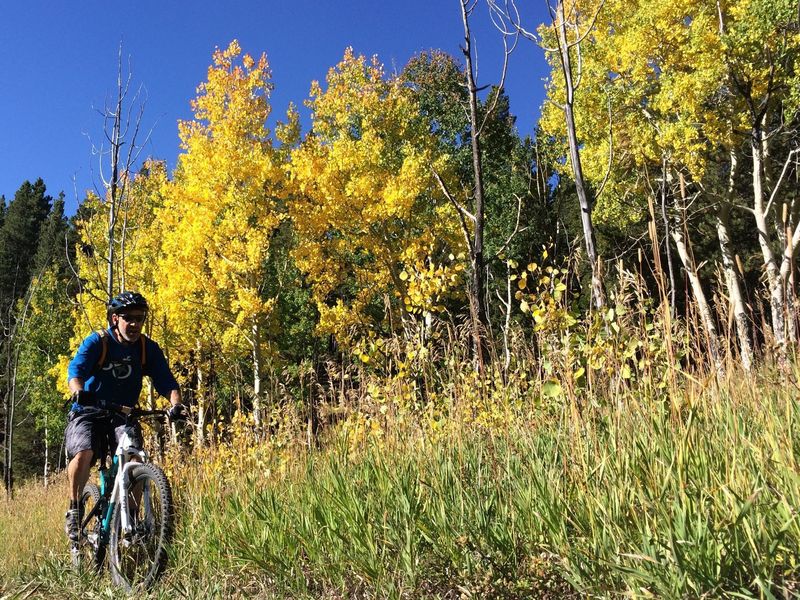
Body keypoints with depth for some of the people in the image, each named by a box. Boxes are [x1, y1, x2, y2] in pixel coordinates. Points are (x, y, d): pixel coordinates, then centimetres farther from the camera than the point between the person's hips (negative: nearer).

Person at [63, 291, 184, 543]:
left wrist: (176, 403, -33)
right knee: (83, 454, -27)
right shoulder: (96, 342, -11)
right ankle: (74, 509, -3)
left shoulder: (148, 348, -4)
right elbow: (76, 370, -26)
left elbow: (165, 380, -12)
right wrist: (79, 392, -49)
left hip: (124, 415, 2)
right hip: (89, 412, -2)